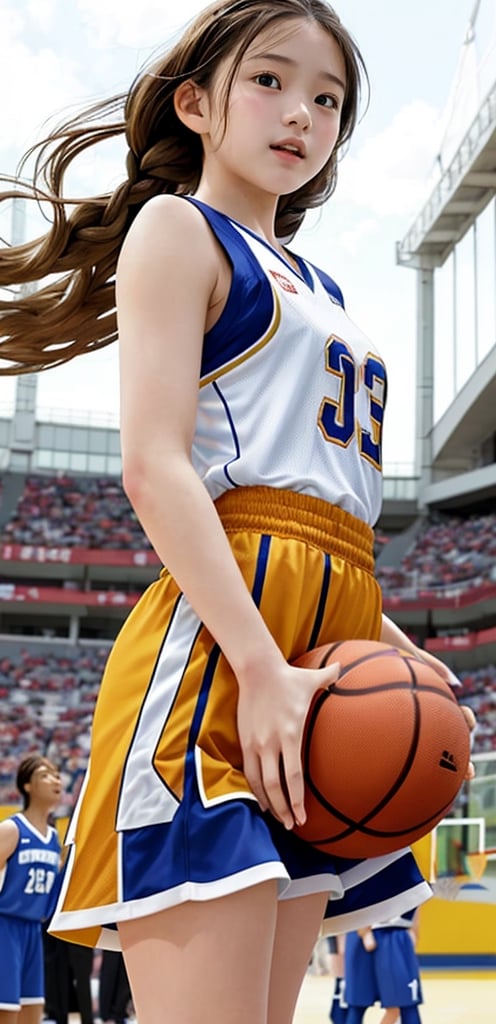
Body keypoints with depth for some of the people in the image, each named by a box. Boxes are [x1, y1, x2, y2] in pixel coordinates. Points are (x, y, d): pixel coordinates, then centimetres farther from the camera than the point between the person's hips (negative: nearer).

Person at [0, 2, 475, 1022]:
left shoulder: (315, 289, 27)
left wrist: (397, 651, 9)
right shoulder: (178, 228, 4)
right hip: (220, 640, -8)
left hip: (328, 648, 8)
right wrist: (259, 663, -21)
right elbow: (153, 463, -11)